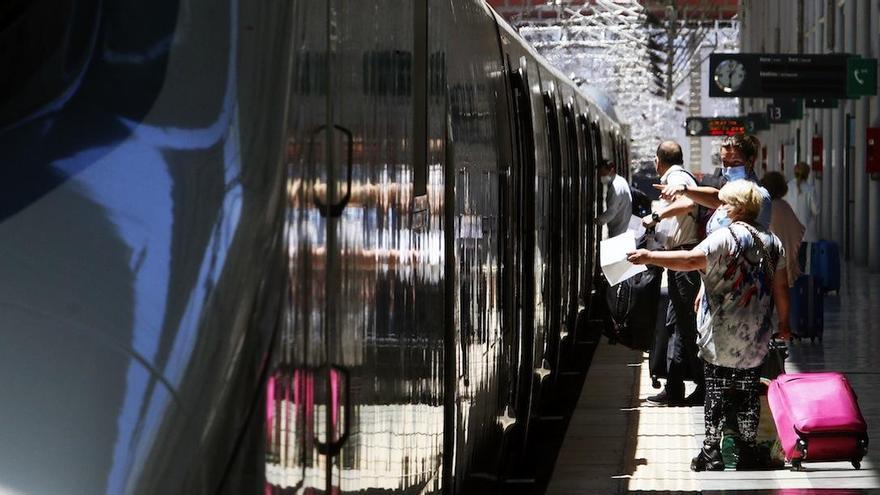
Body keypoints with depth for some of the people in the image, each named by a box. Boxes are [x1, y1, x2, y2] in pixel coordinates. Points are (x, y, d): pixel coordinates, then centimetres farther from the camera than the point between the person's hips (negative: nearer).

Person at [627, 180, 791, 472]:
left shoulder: (726, 237, -15)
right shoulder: (773, 242, 5)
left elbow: (691, 260, -27)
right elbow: (781, 288, 7)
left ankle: (711, 455, 4)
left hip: (721, 339, -5)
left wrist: (648, 257, -26)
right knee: (748, 395, 12)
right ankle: (749, 455, 14)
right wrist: (784, 323, 18)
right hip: (756, 339, 5)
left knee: (716, 394, 2)